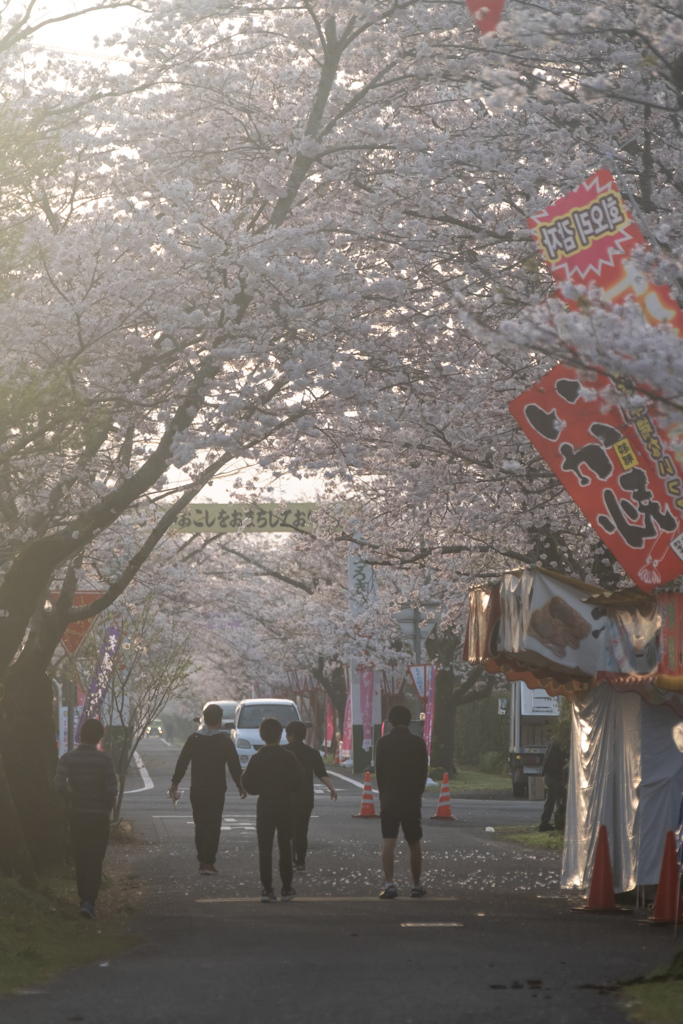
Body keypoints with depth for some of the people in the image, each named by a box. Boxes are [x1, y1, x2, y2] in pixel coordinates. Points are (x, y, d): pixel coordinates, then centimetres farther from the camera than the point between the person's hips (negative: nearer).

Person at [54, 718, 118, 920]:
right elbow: (112, 789, -15)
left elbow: (59, 784, -16)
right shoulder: (104, 760, -10)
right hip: (99, 816, -2)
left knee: (80, 860, 16)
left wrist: (70, 801, 1)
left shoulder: (68, 758, -4)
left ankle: (84, 899, 24)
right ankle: (89, 902, -14)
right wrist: (108, 808, 4)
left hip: (77, 814, 2)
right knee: (95, 861, 0)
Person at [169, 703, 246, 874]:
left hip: (197, 790, 3)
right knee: (213, 826, -2)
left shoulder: (193, 739, 2)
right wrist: (241, 786, 5)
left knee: (200, 825, 14)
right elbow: (234, 766, -5)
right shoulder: (225, 741, -6)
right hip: (216, 790, -3)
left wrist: (174, 784, 11)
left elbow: (182, 763, 3)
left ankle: (203, 861, 15)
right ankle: (208, 862, -10)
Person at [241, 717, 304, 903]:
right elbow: (298, 781, -3)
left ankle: (267, 889, -8)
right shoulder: (289, 757, -7)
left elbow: (248, 784, -6)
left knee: (265, 849, 1)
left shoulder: (257, 759, -6)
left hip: (264, 807, 0)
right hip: (285, 807, 0)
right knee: (285, 848, 11)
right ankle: (286, 888, 14)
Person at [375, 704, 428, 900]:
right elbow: (423, 772, 3)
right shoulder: (418, 742, -1)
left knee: (388, 842, -5)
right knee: (414, 844, 10)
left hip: (389, 798, -1)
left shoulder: (383, 742, -4)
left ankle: (389, 884, -18)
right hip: (412, 799, 1)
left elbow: (379, 771, 0)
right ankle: (416, 886, 16)